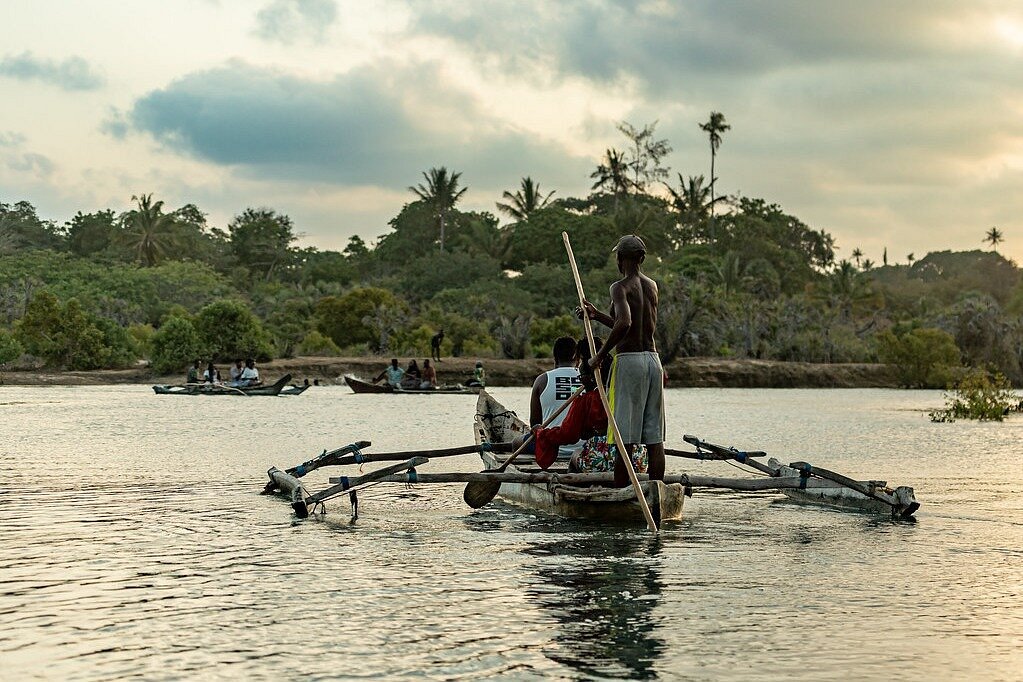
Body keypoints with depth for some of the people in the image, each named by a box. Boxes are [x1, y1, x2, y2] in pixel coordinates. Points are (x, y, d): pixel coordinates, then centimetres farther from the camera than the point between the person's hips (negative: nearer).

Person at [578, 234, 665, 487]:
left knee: (626, 438, -5)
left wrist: (601, 354, -16)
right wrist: (596, 315, 22)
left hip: (629, 361, -7)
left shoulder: (620, 287, -9)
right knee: (654, 437, 7)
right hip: (653, 359, 7)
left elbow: (624, 324, -26)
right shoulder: (652, 286, 13)